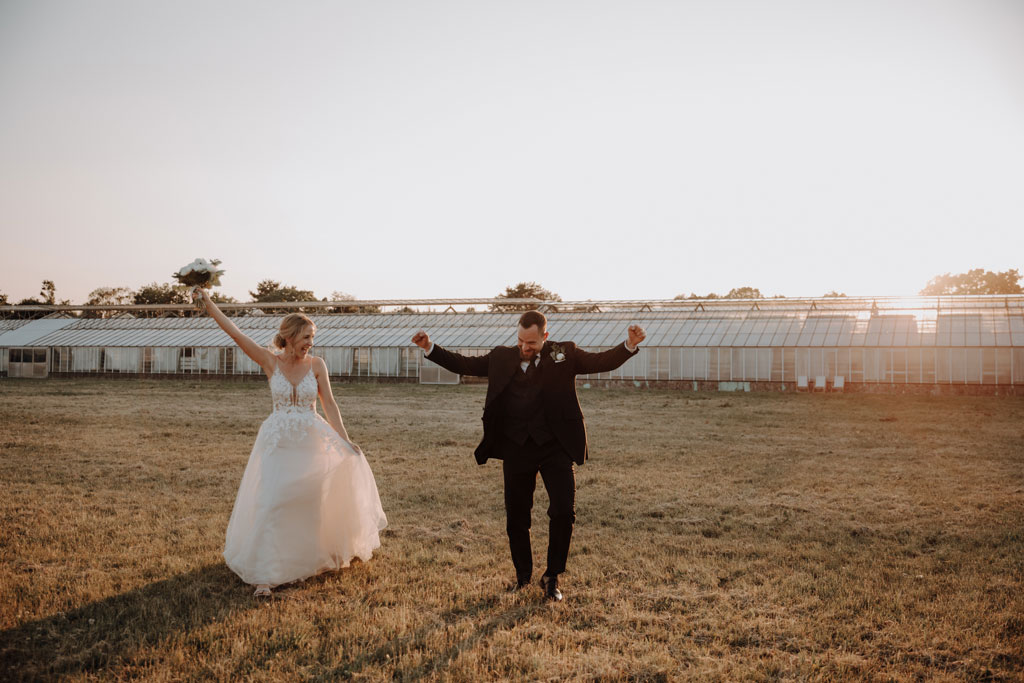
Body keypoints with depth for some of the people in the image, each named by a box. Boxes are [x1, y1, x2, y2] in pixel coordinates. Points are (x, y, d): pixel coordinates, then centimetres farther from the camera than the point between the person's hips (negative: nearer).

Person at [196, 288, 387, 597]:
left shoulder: (316, 364, -4)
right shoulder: (270, 361, -6)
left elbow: (329, 403, -2)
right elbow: (234, 332, -8)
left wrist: (344, 439, -8)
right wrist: (207, 300, -9)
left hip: (312, 441, 1)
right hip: (279, 441, -1)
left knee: (316, 502, 8)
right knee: (271, 504, -5)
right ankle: (266, 574, 3)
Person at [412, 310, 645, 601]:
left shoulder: (565, 354, 4)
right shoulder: (501, 357, 8)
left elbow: (603, 361, -2)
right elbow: (464, 364, 11)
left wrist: (629, 345, -19)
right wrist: (430, 347, 2)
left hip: (555, 446, -1)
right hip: (516, 448, 2)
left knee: (564, 511, -7)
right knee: (516, 517, 10)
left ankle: (551, 577, 13)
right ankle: (522, 576, 32)